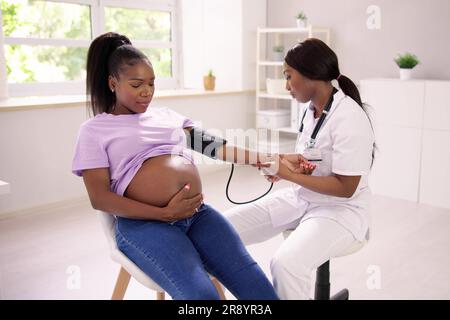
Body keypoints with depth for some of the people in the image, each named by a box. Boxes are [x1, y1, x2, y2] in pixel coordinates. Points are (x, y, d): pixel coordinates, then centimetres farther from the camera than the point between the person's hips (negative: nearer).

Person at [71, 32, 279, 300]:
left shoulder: (167, 116, 22)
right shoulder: (94, 130, 8)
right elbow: (99, 197, -2)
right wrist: (164, 213, -13)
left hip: (197, 213, 4)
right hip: (145, 223, -4)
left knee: (257, 286, -14)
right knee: (202, 294, -27)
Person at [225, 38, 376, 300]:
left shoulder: (349, 118, -21)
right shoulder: (310, 109, 3)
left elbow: (345, 188, -21)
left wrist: (288, 174, -21)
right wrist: (282, 161, -6)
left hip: (340, 209, -7)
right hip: (300, 199, 8)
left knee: (286, 263, -34)